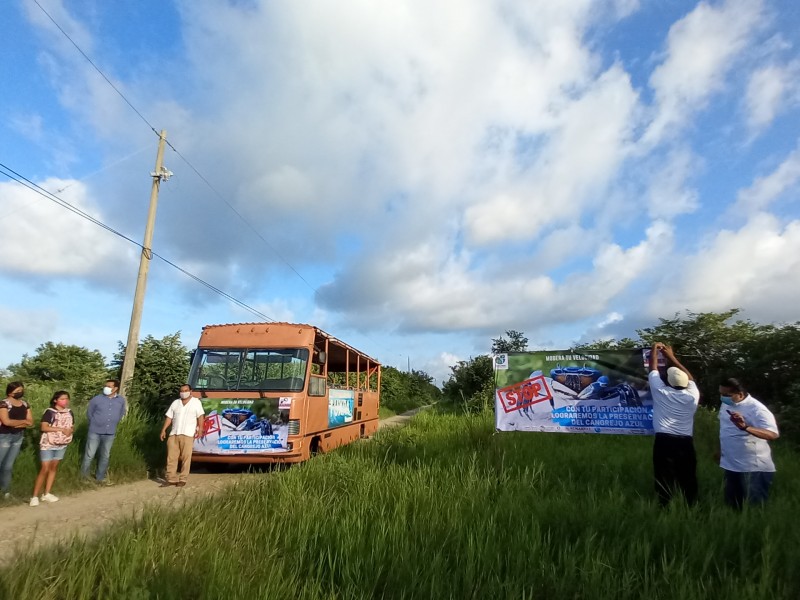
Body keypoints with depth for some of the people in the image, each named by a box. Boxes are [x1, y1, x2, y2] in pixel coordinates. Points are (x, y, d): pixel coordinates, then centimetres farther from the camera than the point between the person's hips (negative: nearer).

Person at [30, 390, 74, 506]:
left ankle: (46, 494, 19)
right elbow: (44, 427, -17)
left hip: (62, 445, 5)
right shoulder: (49, 412, -11)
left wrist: (70, 431, -11)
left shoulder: (69, 412, 5)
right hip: (48, 444, -5)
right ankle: (35, 496, 3)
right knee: (45, 469, -6)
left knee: (53, 467, 10)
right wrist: (60, 429, -22)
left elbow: (72, 427, 11)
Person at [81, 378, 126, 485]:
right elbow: (89, 413, 7)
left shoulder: (121, 400, -2)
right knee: (89, 455, 3)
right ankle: (83, 476, 19)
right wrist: (95, 424, 13)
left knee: (105, 456, 14)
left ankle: (100, 477, 28)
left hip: (110, 434, 3)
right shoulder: (97, 399, -9)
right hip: (95, 432, -3)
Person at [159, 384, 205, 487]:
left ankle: (183, 479, 3)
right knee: (171, 457, 4)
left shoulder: (196, 402, 4)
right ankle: (171, 479, 11)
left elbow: (200, 416, -3)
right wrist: (163, 429, 6)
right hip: (174, 434, 4)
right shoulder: (175, 403, 18)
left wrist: (200, 429, -14)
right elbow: (169, 417, 15)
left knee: (186, 458, -4)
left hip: (187, 434, -4)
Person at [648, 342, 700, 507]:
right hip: (685, 443, 3)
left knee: (664, 481, 1)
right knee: (689, 481, 13)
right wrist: (671, 356, 24)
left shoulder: (661, 391, -5)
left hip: (664, 442, -2)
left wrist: (655, 349, 22)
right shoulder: (692, 395, 1)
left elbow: (653, 369, 8)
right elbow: (689, 376, 19)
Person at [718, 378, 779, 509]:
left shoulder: (756, 409, -20)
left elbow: (773, 434, -32)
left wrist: (746, 427, -46)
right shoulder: (725, 405, 3)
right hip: (730, 466, 7)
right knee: (731, 506, 18)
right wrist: (720, 450, 19)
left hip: (754, 469, -7)